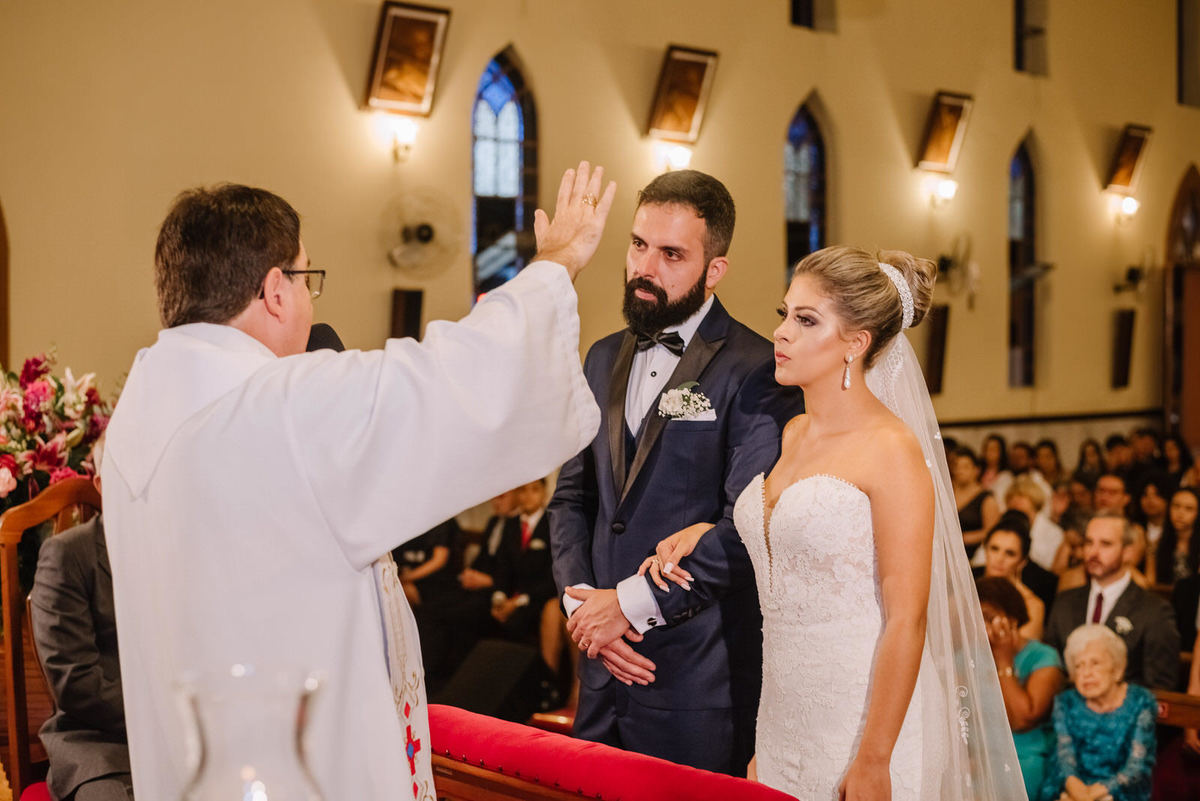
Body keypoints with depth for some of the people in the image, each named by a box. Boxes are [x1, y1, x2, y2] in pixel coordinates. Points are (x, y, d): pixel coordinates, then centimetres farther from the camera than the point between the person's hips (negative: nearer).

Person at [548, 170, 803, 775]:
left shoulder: (754, 372, -13)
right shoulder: (604, 360, 11)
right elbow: (572, 495, 12)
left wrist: (631, 603, -15)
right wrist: (581, 601, -3)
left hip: (700, 676, -6)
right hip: (605, 663, 6)